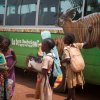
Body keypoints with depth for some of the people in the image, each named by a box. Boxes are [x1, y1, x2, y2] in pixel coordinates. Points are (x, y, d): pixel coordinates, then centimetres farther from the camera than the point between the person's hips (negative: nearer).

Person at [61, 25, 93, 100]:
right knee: (70, 85, 22)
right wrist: (89, 33, 9)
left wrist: (60, 62, -12)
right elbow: (86, 43, 3)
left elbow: (68, 59, -27)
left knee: (71, 86, 4)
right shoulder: (76, 45, 1)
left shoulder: (66, 48, -16)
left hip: (71, 69, -7)